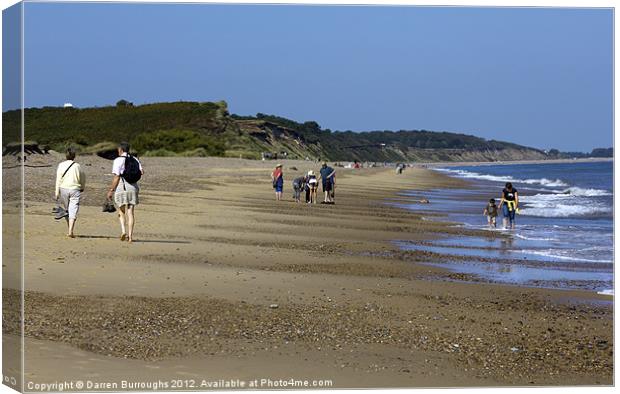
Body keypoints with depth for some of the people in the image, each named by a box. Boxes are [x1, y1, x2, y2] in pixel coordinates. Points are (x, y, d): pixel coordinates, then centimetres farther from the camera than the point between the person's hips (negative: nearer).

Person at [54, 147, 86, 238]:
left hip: (64, 189, 1)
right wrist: (82, 187, 29)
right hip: (75, 189, -1)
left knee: (67, 209, 17)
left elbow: (58, 180, -3)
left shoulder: (61, 165, -1)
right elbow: (83, 178, 11)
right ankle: (70, 231, -17)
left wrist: (57, 192, -1)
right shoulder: (77, 166, 0)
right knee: (73, 211, -5)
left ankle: (69, 229, 26)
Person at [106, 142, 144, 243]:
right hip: (133, 188, 3)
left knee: (122, 212, 12)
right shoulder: (135, 159, 10)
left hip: (121, 188, -3)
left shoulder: (118, 160, -4)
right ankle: (130, 236, 1)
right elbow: (142, 172, -3)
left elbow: (116, 177, -10)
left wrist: (111, 190, -5)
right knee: (131, 213, 5)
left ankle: (123, 231, -7)